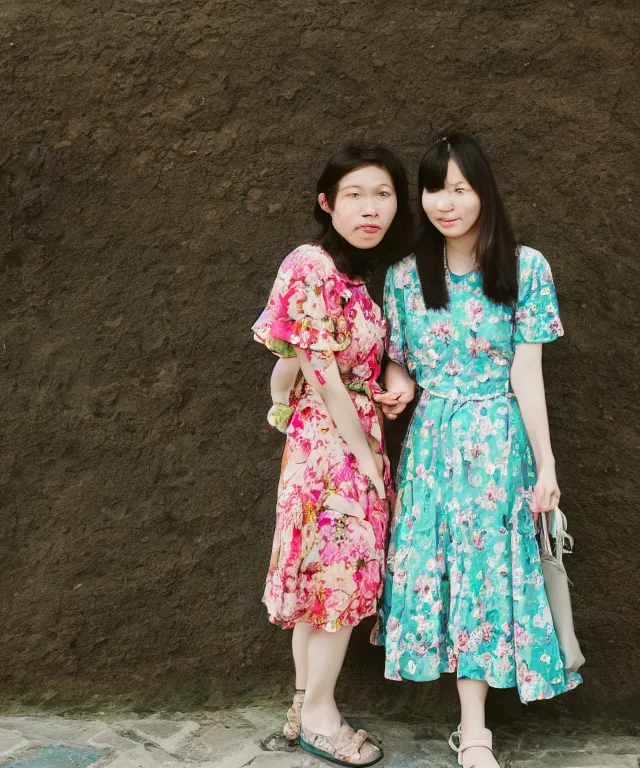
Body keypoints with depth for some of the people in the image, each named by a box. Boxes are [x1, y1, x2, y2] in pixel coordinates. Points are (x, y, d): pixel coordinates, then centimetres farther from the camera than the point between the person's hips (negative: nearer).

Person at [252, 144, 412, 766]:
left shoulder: (355, 272, 11)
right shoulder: (313, 267, -16)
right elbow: (322, 375, -18)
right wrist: (363, 454, -14)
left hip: (355, 442, 9)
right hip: (332, 445, -9)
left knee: (319, 577, 15)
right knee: (341, 576, 0)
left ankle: (306, 708, 27)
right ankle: (319, 717, 17)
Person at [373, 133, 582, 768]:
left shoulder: (525, 267, -6)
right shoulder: (405, 274, 1)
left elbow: (527, 374, -6)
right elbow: (397, 361, 9)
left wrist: (545, 464, -7)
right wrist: (399, 388, -14)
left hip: (498, 439, -2)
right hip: (432, 439, 2)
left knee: (489, 568, 2)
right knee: (441, 568, 4)